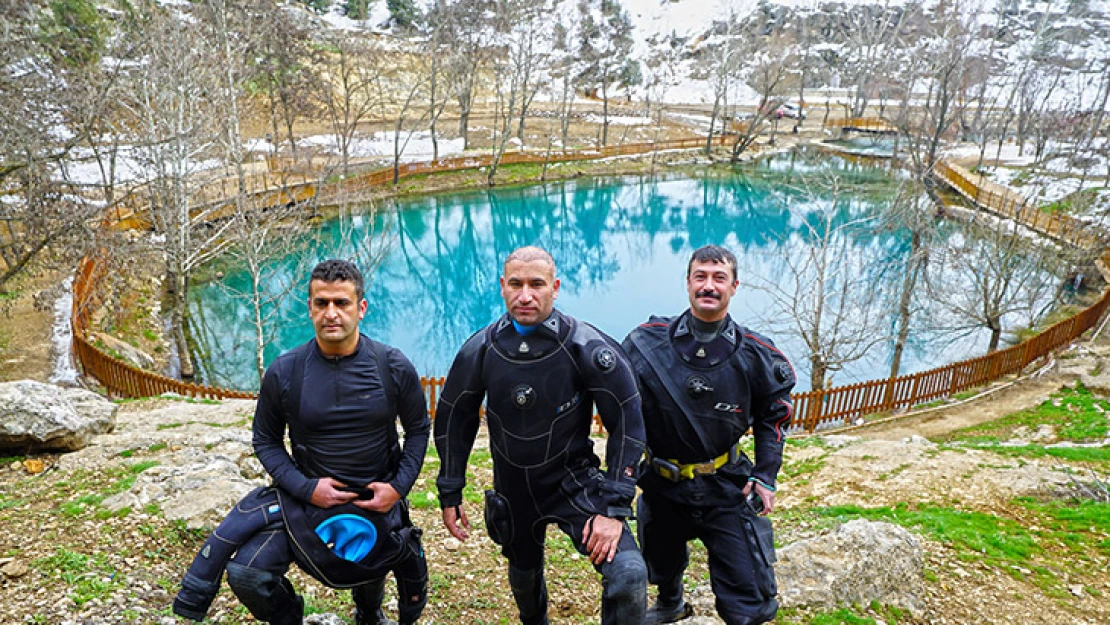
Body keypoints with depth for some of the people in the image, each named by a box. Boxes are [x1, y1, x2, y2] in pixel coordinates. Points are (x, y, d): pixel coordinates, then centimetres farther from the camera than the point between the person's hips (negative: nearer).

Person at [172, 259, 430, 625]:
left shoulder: (394, 368, -14)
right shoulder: (283, 373, -13)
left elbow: (418, 429, -2)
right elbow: (266, 441, -2)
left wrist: (399, 486, -13)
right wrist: (306, 488, -15)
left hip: (378, 500, 1)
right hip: (310, 496, 0)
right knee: (246, 572, -18)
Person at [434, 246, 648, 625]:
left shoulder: (587, 348, -20)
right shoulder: (479, 350, -11)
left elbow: (627, 424, -15)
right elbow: (454, 420, 3)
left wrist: (614, 507, -18)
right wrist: (450, 494, 5)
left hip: (575, 480, -3)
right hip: (513, 489, 3)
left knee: (629, 575, -23)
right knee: (524, 575, 25)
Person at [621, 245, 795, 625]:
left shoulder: (754, 354, -9)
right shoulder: (646, 343, -11)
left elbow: (773, 415, 6)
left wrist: (765, 476, -2)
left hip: (727, 489, -1)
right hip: (661, 485, 1)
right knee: (661, 569, 26)